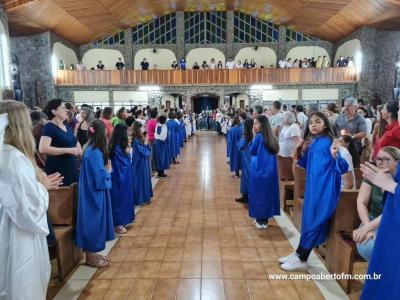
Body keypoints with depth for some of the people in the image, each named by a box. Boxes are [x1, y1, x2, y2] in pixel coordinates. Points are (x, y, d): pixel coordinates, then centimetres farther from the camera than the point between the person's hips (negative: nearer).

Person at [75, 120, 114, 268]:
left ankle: (92, 254, 31)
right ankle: (91, 257, 19)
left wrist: (105, 170, 3)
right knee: (94, 223, 4)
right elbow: (100, 178, -21)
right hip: (95, 195, -9)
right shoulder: (95, 153, -22)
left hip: (92, 194, 9)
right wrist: (108, 170, -4)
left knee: (94, 223, 18)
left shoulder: (90, 150, 6)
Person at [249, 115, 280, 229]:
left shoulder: (259, 136, -13)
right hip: (269, 169, 7)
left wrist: (254, 137, -5)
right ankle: (265, 219, 20)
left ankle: (260, 220, 11)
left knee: (258, 193, 4)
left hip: (259, 169, -7)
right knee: (267, 193, 12)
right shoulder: (271, 136, 7)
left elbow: (251, 151, -7)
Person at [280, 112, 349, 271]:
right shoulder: (312, 142, 8)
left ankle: (302, 260, 14)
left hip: (324, 187, -8)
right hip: (312, 185, 8)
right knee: (308, 219, 16)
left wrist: (334, 155, -39)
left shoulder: (328, 143, -16)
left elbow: (343, 168, -22)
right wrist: (300, 153, 3)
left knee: (314, 221, 1)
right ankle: (298, 253, 29)